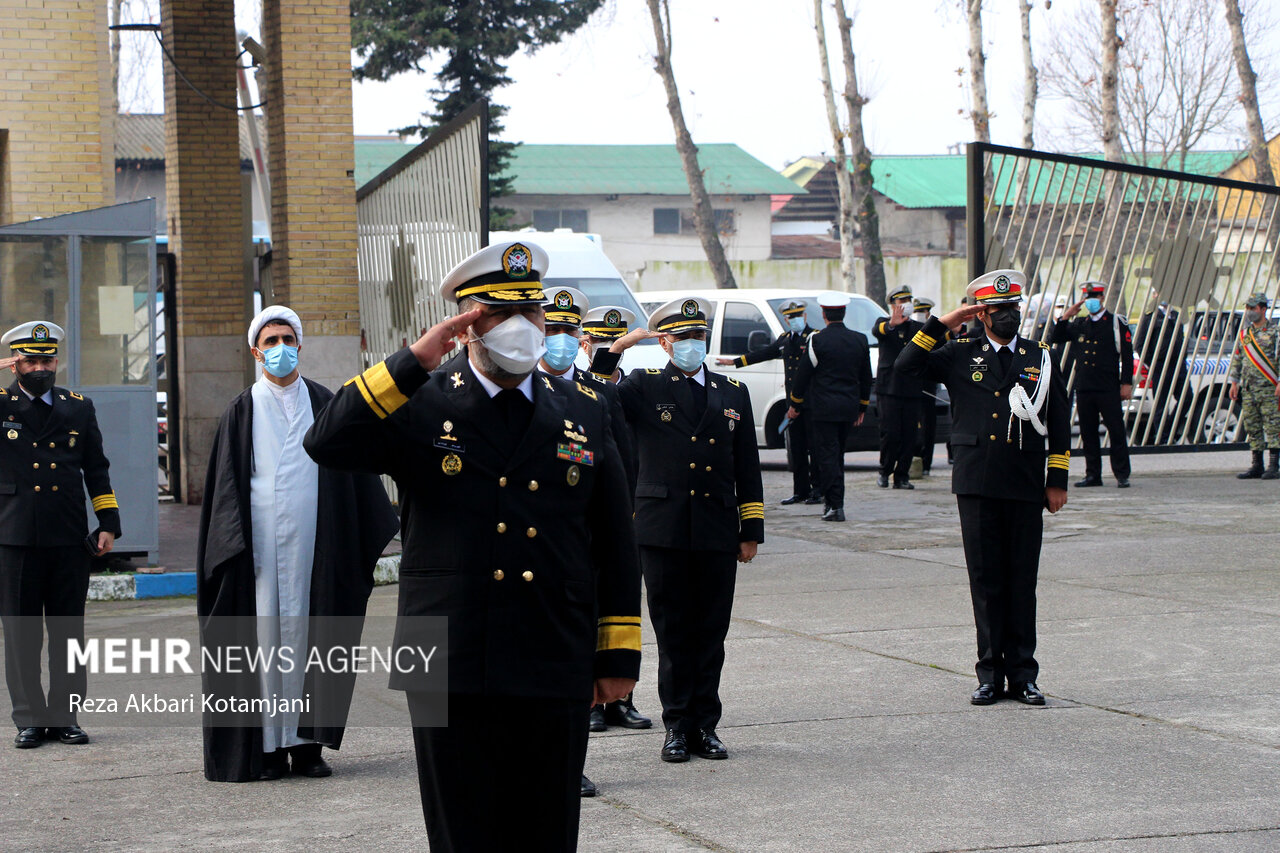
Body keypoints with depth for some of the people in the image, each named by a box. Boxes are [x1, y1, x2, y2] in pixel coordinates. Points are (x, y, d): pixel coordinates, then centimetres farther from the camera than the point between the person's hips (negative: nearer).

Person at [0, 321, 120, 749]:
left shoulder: (79, 408, 12)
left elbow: (96, 470, 14)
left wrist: (108, 523, 6)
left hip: (69, 539, 2)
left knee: (68, 632, 5)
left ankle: (64, 715, 12)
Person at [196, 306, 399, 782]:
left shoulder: (324, 405, 10)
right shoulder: (242, 412, 7)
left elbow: (353, 472, 11)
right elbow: (226, 484, 4)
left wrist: (377, 530, 5)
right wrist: (233, 543, -7)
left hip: (312, 541, 1)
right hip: (260, 542, -1)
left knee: (308, 631, -1)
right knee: (265, 635, -3)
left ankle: (306, 742, 3)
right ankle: (269, 746, -1)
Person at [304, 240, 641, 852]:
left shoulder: (583, 412, 10)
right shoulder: (422, 405, 2)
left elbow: (615, 544, 12)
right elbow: (327, 444, -15)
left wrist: (619, 657, 8)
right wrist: (413, 361, -17)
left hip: (557, 677, 2)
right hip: (452, 678, -2)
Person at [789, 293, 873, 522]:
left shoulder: (818, 340, -10)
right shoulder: (860, 340, 6)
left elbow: (804, 374, -6)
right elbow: (866, 377, 13)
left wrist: (795, 403, 5)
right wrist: (862, 407, 22)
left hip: (823, 408, -5)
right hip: (849, 407, 5)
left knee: (827, 455, -4)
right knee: (837, 454, 17)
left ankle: (835, 506, -12)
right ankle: (831, 498, 24)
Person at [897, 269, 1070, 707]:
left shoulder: (1040, 358, 11)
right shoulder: (960, 356, 8)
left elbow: (1059, 423, 11)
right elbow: (907, 365, -1)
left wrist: (1057, 482, 6)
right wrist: (943, 324, -3)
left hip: (1026, 487, 1)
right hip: (977, 484, -1)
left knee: (1022, 580, 3)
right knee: (985, 580, 3)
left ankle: (1022, 675, 8)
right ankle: (990, 674, 9)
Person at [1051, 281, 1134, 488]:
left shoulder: (1116, 323, 2)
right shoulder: (1078, 325, 14)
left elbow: (1127, 355, -1)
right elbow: (1055, 339, 13)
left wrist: (1126, 384, -8)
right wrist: (1065, 317, 0)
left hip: (1108, 389, -4)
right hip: (1084, 388, 4)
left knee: (1116, 432, -4)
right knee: (1088, 432, 6)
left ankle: (1122, 475, 1)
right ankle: (1093, 474, 13)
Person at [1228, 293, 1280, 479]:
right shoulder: (1245, 333, 15)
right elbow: (1236, 359, 20)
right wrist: (1234, 383, 14)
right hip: (1248, 390, 6)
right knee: (1253, 429, 7)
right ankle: (1257, 466, 12)